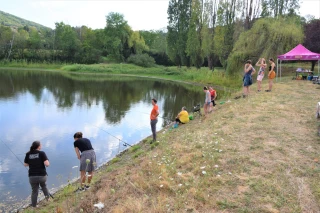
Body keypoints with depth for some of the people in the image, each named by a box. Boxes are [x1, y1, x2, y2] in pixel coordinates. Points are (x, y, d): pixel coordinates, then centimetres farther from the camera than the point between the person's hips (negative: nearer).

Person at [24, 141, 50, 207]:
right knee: (44, 186, 28)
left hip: (32, 176, 2)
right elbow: (47, 164, -18)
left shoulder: (28, 154, 0)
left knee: (34, 191, 15)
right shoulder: (42, 153, -11)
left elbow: (25, 164, 10)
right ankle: (48, 198, 34)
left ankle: (34, 206, 23)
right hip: (42, 175, -2)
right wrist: (47, 161, 4)